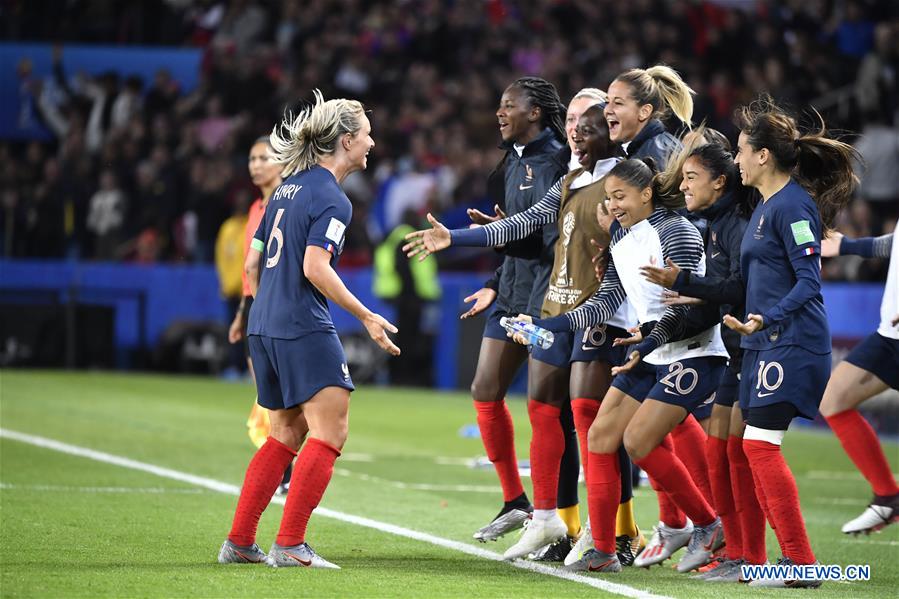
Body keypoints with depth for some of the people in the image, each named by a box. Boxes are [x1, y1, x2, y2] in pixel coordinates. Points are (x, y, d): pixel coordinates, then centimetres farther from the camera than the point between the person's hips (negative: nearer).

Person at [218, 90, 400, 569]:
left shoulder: (289, 186, 15)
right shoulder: (332, 199, -11)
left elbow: (253, 260, 18)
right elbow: (315, 267, -22)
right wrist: (366, 318, -17)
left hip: (265, 326, 9)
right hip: (304, 329, -9)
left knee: (287, 434, 17)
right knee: (329, 431, -6)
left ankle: (239, 541, 15)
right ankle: (289, 545, -11)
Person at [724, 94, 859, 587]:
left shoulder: (793, 205, -14)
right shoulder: (765, 205, 16)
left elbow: (809, 281, -20)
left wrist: (767, 319, -31)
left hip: (790, 342, -10)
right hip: (766, 343, 10)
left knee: (760, 444, -13)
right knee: (756, 449, 7)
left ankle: (801, 562, -10)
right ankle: (793, 560, 11)